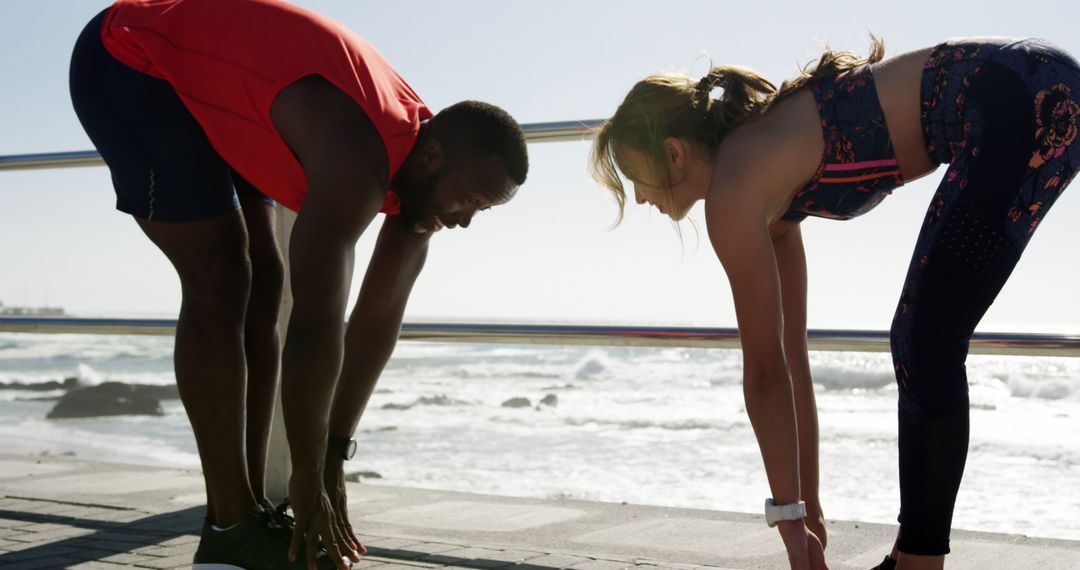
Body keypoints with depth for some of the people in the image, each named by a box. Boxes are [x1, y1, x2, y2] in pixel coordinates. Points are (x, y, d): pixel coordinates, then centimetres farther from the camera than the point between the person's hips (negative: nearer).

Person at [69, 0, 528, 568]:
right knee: (221, 285, -16)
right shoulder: (357, 163, -36)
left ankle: (248, 516, 6)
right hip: (126, 66, -9)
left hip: (202, 86, 9)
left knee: (261, 286, 2)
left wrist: (334, 459, -2)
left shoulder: (418, 163, -7)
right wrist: (309, 479, -25)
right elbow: (316, 326, -36)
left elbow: (379, 319, -3)